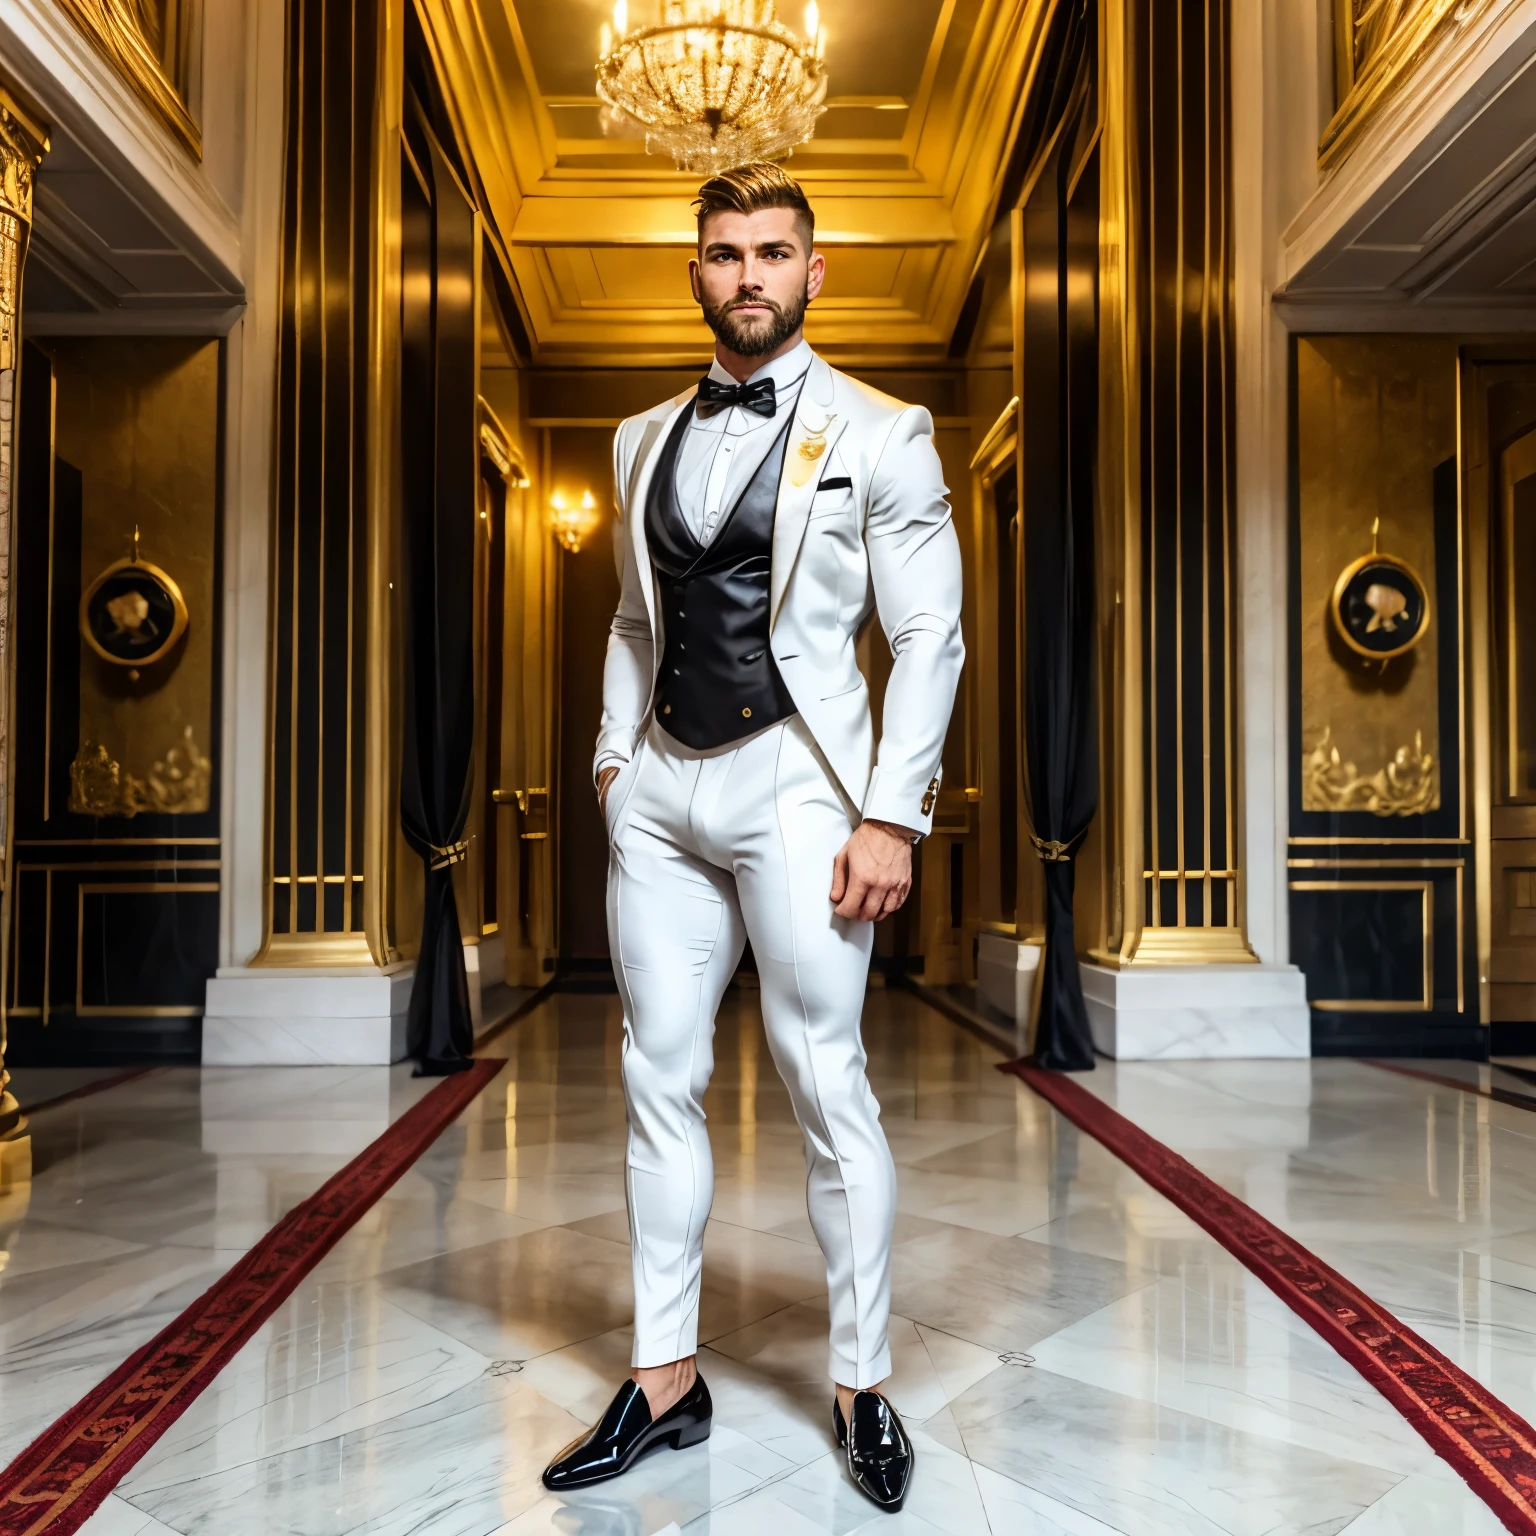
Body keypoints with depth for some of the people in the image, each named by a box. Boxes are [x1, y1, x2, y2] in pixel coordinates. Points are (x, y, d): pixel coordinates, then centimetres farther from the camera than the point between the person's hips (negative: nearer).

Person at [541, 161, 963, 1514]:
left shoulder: (880, 435, 1)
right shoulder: (645, 441, 16)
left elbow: (928, 635, -4)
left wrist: (891, 816, -11)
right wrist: (613, 754, 9)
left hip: (793, 786, -5)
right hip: (660, 793, 5)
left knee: (827, 1086, 1)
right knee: (660, 1079, 7)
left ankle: (862, 1387, 19)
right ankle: (666, 1380, 22)